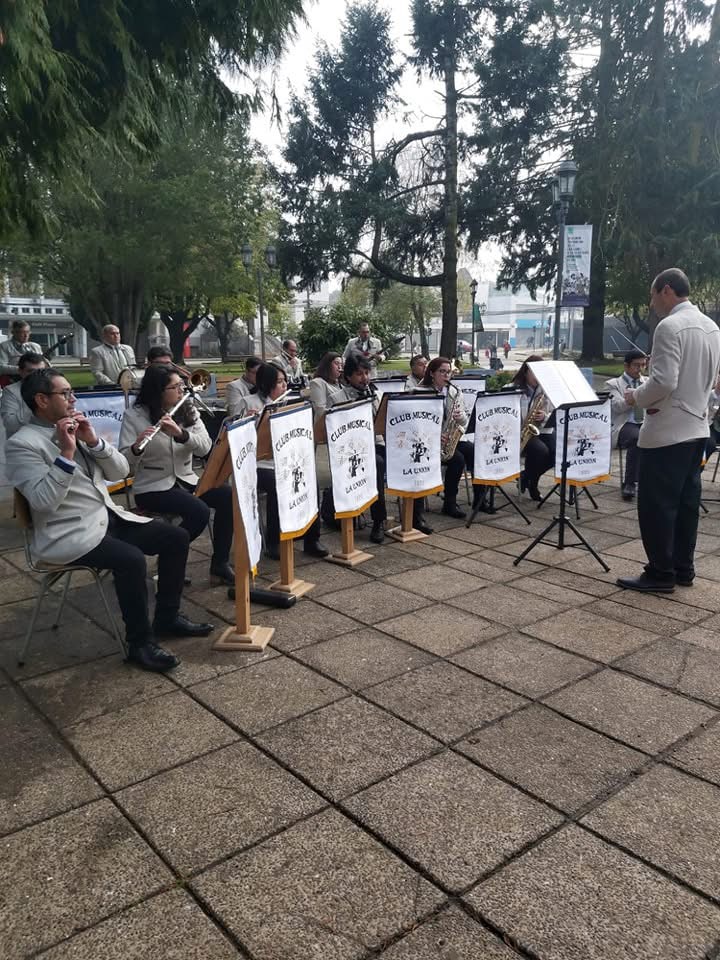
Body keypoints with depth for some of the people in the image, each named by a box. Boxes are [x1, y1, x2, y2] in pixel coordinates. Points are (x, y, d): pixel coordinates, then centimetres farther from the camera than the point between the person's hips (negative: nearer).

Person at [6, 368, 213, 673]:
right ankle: (140, 643, -14)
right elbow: (44, 502, -23)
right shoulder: (22, 444, -10)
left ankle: (168, 617, 11)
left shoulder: (75, 428, 11)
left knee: (177, 538, -3)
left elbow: (120, 472, 8)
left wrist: (93, 440, -7)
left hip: (109, 517, 8)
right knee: (131, 559, -31)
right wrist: (66, 453, -25)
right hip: (67, 535, -8)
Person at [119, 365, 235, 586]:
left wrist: (180, 433, -27)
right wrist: (136, 446, -36)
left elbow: (205, 447, -9)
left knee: (228, 497, -20)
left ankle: (220, 565, -8)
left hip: (186, 481, 5)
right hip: (152, 487, -5)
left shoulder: (188, 410, 5)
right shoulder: (134, 416, -8)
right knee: (199, 511, -29)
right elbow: (124, 462, -15)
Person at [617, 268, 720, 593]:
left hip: (667, 430, -9)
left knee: (656, 504, -1)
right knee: (686, 501, 13)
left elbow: (664, 381, -24)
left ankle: (661, 574, 4)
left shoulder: (669, 326, -17)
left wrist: (637, 398, -7)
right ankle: (683, 569, 21)